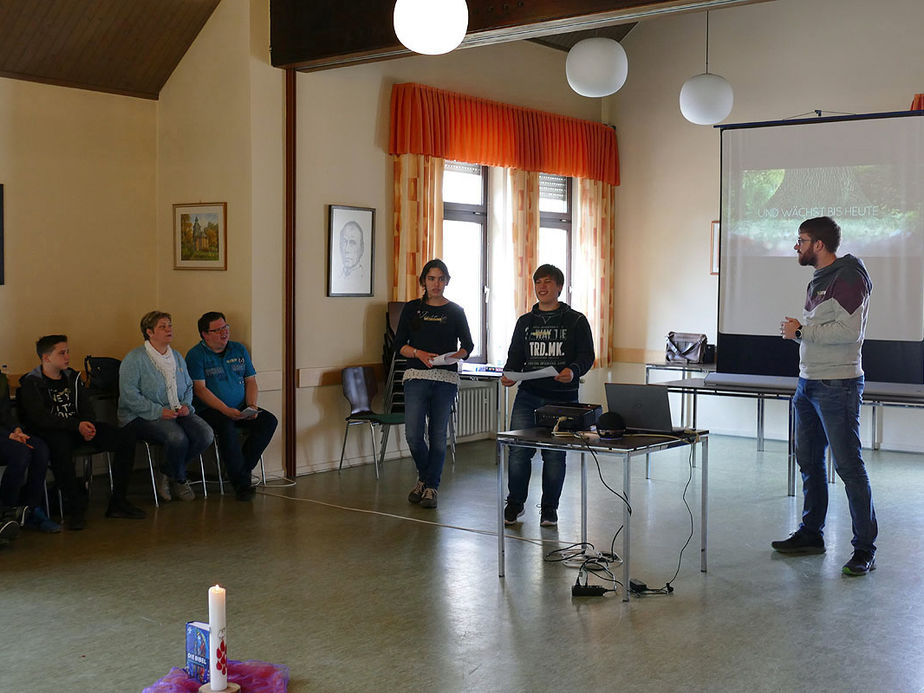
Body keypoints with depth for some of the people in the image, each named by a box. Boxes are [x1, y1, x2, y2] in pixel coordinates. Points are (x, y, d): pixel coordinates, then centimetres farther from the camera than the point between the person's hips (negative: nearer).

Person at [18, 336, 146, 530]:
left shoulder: (72, 377, 17)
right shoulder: (31, 383, -2)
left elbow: (87, 407, 12)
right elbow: (41, 418, -15)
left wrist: (88, 426, -11)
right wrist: (77, 425, -25)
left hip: (78, 427, 6)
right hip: (52, 433, -6)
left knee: (126, 438, -13)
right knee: (60, 446, -42)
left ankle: (117, 502, -10)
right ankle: (75, 506, -30)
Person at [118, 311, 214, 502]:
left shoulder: (177, 357, 17)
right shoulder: (134, 359, -5)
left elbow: (189, 386, 25)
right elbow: (129, 395, -14)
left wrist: (186, 405, 2)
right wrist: (159, 411, -20)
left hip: (177, 413, 7)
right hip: (143, 417, -6)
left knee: (205, 434, -21)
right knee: (177, 437, -34)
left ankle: (166, 473, -1)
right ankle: (179, 480, -2)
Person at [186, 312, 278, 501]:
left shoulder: (239, 350, 14)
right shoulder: (196, 355, -2)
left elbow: (250, 381, 15)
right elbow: (200, 389, -11)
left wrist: (252, 406, -5)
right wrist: (226, 410, -21)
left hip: (240, 410, 5)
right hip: (208, 410, -5)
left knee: (268, 421, -19)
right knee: (227, 427, -36)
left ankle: (240, 470, -14)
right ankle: (241, 482, -25)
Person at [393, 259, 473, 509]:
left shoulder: (455, 311, 8)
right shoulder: (412, 308, 8)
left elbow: (467, 345, 11)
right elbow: (399, 344, 7)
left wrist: (453, 356, -10)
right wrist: (419, 353, -12)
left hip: (446, 378, 0)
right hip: (416, 376, 0)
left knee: (438, 435, 0)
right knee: (413, 434, -8)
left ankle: (431, 487, 13)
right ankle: (424, 477, 20)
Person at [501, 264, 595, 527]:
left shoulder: (576, 321, 5)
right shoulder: (525, 322, 15)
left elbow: (587, 356, 0)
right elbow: (515, 356, 16)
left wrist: (573, 371, -21)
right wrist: (508, 374, -5)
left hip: (562, 398, -2)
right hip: (528, 395, 2)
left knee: (554, 454, 2)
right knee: (518, 450, -5)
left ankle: (549, 508, 17)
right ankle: (515, 503, 13)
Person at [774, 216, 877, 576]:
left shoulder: (848, 277, -12)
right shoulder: (818, 281, 16)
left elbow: (849, 330, -22)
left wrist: (802, 331, -15)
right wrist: (799, 330, 2)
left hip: (837, 387, -10)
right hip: (808, 384, 10)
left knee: (849, 466, -6)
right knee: (809, 462, 15)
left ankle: (865, 548, 0)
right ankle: (811, 534, 26)